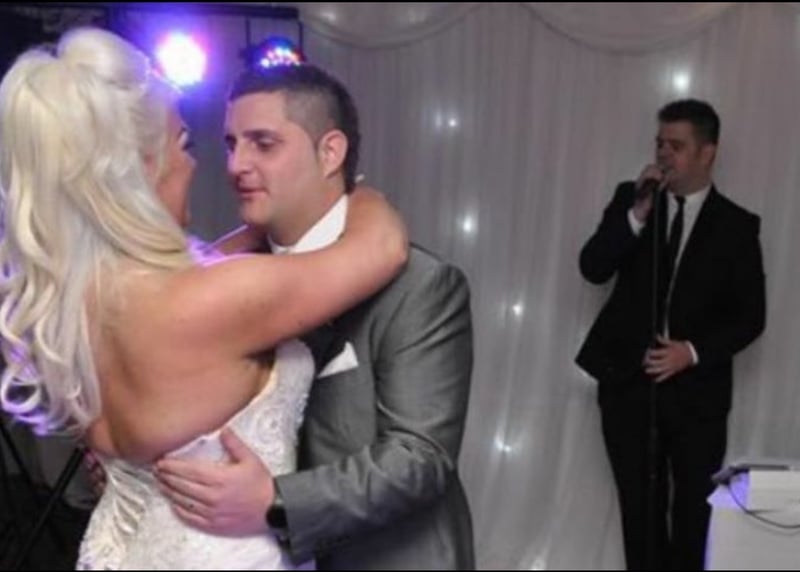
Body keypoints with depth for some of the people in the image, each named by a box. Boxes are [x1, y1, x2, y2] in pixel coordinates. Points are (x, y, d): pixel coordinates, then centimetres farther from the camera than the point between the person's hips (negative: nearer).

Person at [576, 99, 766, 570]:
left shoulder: (736, 225, -1)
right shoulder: (631, 199, 4)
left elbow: (750, 316, -1)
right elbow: (593, 269, -8)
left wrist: (695, 352, -15)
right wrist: (637, 214, -18)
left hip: (696, 389, -1)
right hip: (629, 381, 1)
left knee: (695, 508, 9)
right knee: (640, 505, 10)